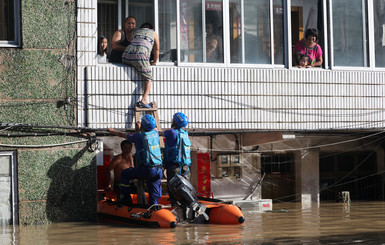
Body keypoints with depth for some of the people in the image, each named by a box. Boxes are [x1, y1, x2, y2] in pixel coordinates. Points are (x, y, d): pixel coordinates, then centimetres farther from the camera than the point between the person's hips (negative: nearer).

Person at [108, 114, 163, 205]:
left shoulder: (138, 136, -6)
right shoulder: (155, 133, 8)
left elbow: (124, 135, 12)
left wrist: (113, 131, 30)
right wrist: (140, 129, 51)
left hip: (147, 170, -5)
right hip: (158, 170, 6)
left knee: (124, 174, 14)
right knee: (154, 196, 12)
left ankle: (126, 198, 17)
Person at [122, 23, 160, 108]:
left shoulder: (137, 31, 34)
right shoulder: (153, 33, 24)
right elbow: (156, 49, 30)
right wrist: (154, 62, 43)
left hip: (127, 54, 4)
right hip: (140, 56, -4)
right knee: (148, 78, 2)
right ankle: (144, 100, -17)